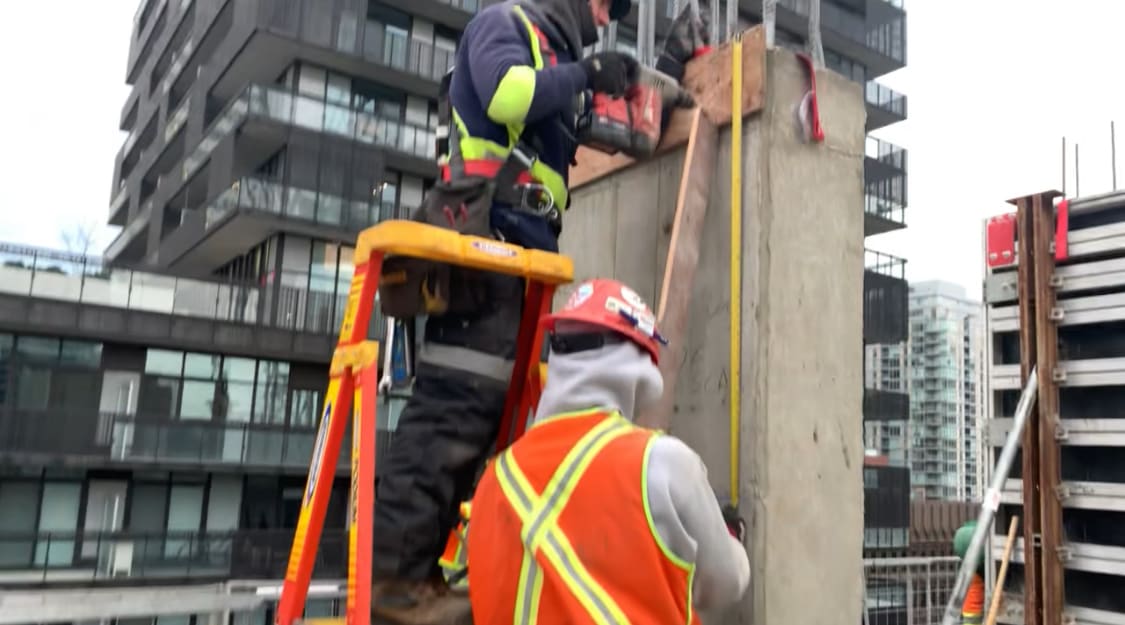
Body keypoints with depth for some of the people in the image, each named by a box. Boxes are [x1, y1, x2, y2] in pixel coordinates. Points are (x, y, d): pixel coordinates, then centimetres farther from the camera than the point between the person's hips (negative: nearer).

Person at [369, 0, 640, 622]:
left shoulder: (552, 62, 32)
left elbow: (557, 136, 27)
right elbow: (506, 95, -14)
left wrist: (604, 89, 23)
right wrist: (587, 71, -1)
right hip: (485, 236, -9)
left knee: (476, 407, 2)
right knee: (455, 404, -17)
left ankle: (413, 568, 4)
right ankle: (393, 571, -15)